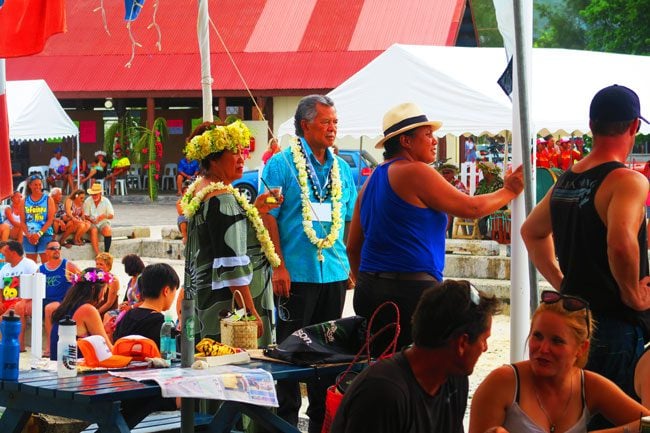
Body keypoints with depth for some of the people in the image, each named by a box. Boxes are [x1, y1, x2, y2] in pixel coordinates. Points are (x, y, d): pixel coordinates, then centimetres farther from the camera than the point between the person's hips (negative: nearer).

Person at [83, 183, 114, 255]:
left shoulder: (106, 201, 1)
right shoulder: (88, 201, 0)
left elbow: (111, 216, 0)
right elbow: (85, 216, -1)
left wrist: (105, 216, -23)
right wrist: (91, 220, -22)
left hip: (103, 222, 1)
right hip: (92, 223, -1)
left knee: (108, 230, -32)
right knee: (93, 230, -34)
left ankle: (106, 253, -30)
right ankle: (97, 254, -40)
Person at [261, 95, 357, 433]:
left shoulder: (341, 169, 11)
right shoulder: (282, 164, -6)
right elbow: (269, 217, -9)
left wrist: (354, 265, 12)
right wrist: (279, 266, -14)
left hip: (334, 274, 5)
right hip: (296, 274, -5)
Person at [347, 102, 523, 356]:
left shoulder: (373, 179, 16)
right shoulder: (415, 172, -9)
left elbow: (353, 246, 20)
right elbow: (471, 208, -4)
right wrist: (509, 191, 10)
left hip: (369, 289, 9)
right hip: (410, 289, -9)